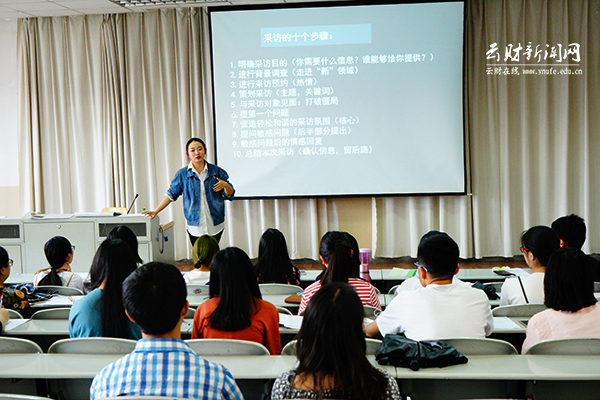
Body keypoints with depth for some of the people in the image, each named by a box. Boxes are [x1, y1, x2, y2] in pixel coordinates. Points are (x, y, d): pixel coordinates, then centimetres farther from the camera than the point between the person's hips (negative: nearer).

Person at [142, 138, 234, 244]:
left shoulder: (216, 171, 4)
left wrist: (225, 185, -16)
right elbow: (171, 194, 8)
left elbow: (229, 195, 6)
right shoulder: (182, 174, 5)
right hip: (195, 227, 0)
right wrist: (155, 211, 1)